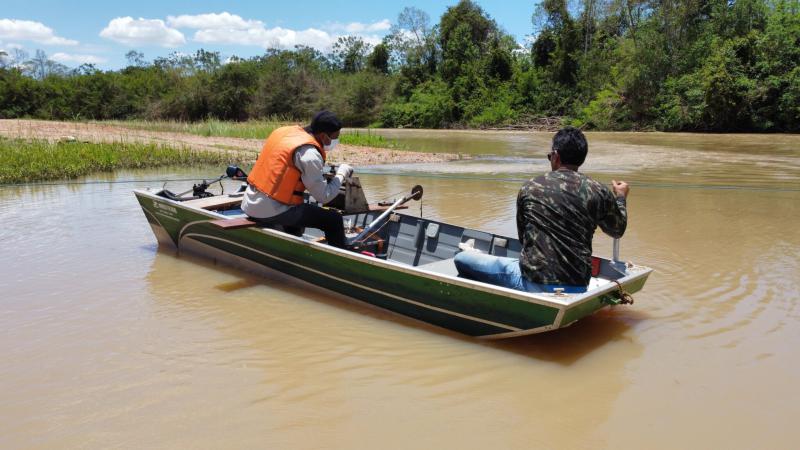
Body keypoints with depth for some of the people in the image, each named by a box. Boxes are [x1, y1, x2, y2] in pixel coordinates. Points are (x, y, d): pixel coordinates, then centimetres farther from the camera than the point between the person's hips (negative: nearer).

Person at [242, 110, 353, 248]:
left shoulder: (283, 131, 7)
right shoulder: (309, 154, -16)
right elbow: (324, 197, -13)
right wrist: (342, 173, 1)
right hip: (270, 212, -9)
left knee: (297, 210, 36)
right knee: (334, 219, -4)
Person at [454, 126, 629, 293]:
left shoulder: (529, 188, -1)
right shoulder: (599, 192, -1)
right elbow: (617, 230, 19)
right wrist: (620, 198, 38)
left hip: (533, 283, -4)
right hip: (578, 288, 4)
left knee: (462, 259, 8)